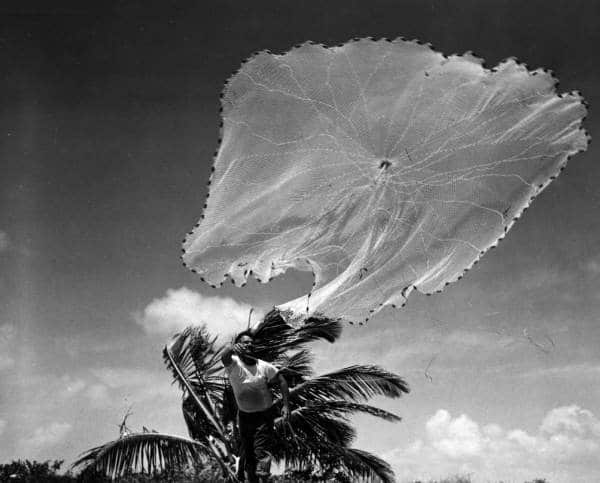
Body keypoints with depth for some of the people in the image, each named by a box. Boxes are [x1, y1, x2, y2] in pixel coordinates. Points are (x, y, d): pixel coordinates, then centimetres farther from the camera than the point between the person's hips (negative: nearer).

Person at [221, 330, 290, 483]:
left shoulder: (264, 366, -10)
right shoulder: (234, 364, -14)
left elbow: (282, 381, 2)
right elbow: (224, 357, -38)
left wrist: (286, 405, -8)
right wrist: (231, 349, -63)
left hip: (265, 415, -1)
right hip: (245, 415, 1)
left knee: (261, 451, -13)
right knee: (248, 452, 14)